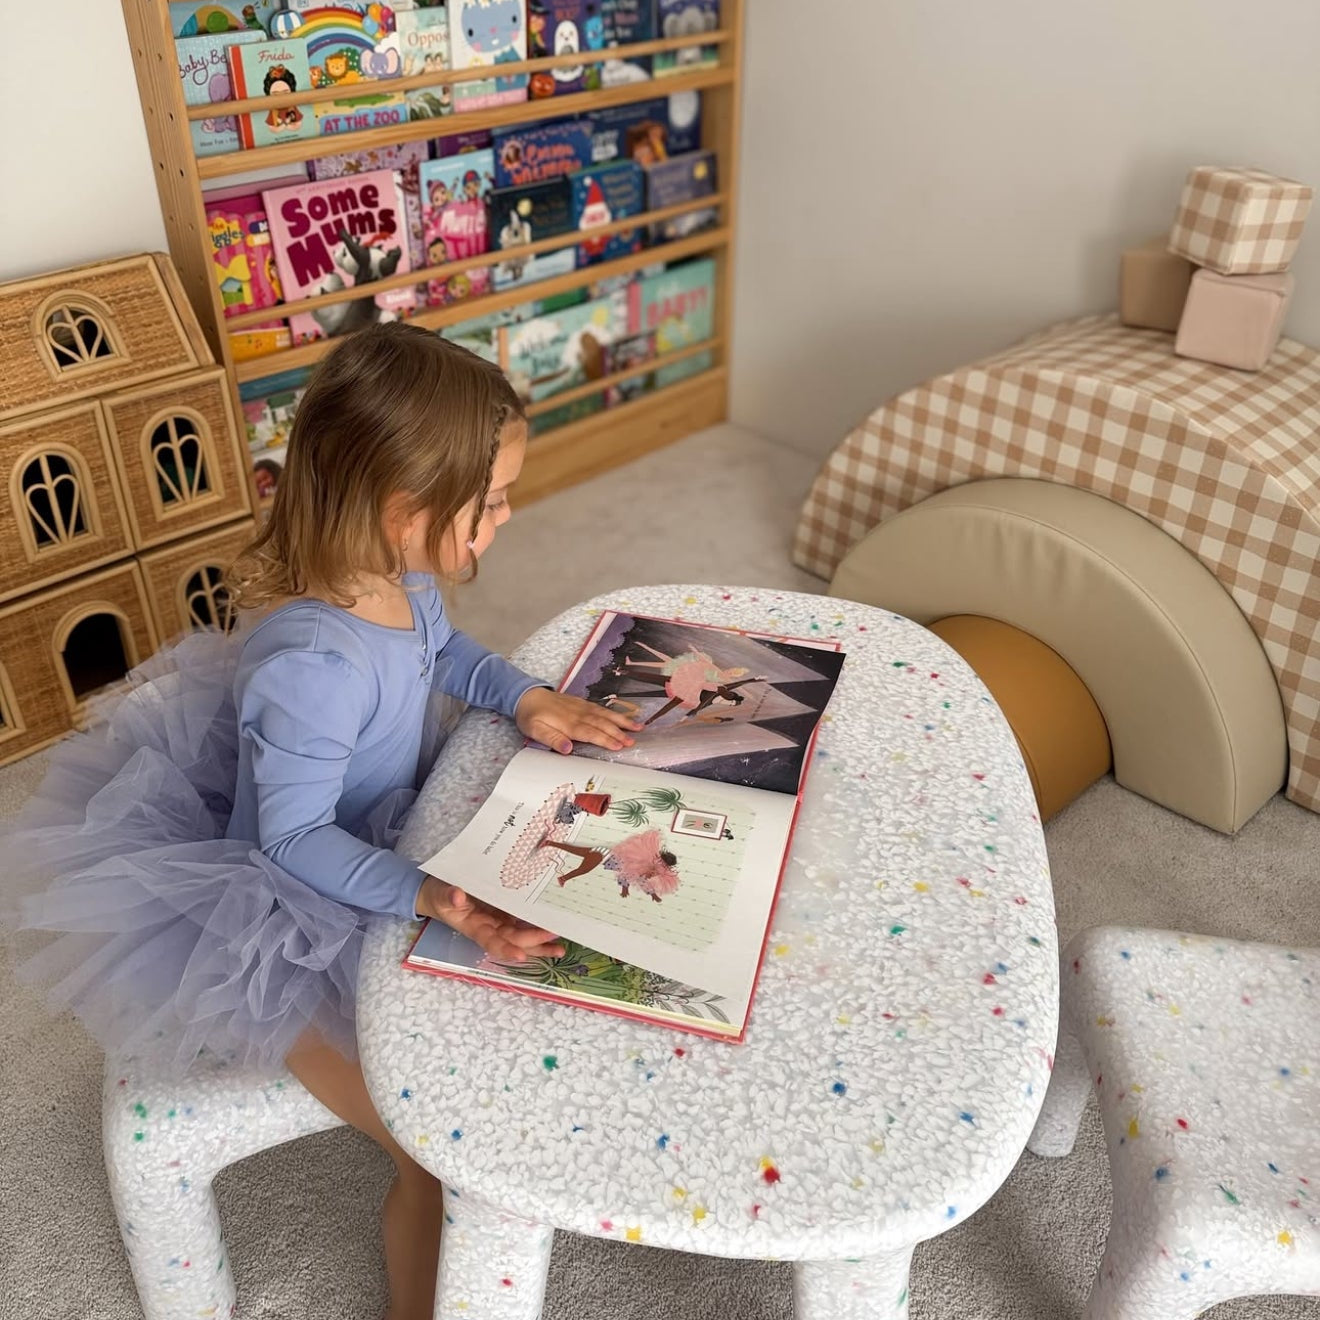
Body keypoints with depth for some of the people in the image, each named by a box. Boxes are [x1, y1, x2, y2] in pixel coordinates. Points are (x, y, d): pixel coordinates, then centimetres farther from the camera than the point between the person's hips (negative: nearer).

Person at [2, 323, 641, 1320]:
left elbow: (446, 654, 10)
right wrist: (428, 897, -36)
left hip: (379, 846, 9)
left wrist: (526, 697, -7)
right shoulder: (314, 666, -37)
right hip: (296, 928, -9)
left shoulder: (399, 576, -11)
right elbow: (294, 839, -26)